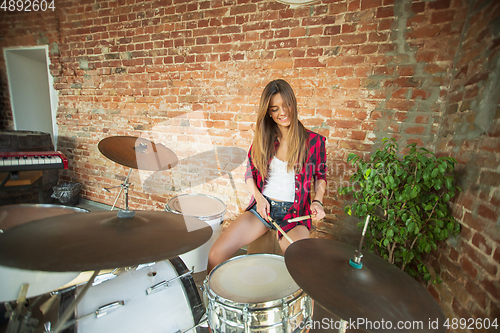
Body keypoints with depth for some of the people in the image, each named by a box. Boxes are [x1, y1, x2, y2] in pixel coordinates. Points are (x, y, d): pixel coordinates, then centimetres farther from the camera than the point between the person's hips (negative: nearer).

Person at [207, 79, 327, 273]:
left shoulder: (314, 141, -1)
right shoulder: (262, 139, 5)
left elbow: (320, 177, 11)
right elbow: (249, 173, 12)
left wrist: (317, 201, -7)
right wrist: (259, 197, -4)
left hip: (295, 213, -1)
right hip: (263, 207, 2)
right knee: (216, 254, -12)